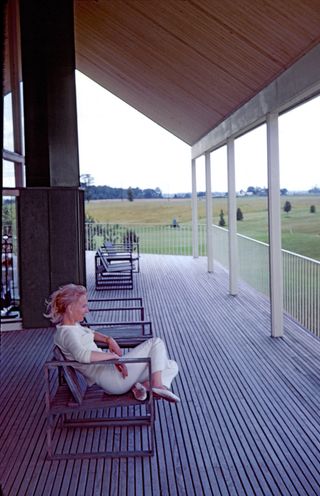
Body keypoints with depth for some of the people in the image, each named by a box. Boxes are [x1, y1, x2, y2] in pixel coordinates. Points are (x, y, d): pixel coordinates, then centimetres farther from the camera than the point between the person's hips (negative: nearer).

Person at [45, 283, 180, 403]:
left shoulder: (72, 326, 14)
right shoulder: (68, 332, -17)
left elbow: (90, 333, 33)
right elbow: (82, 355, -36)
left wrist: (109, 340, 12)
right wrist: (113, 356, -26)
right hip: (111, 376, -10)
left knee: (171, 366, 8)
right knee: (156, 343, -6)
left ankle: (141, 386, -16)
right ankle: (157, 385, -16)